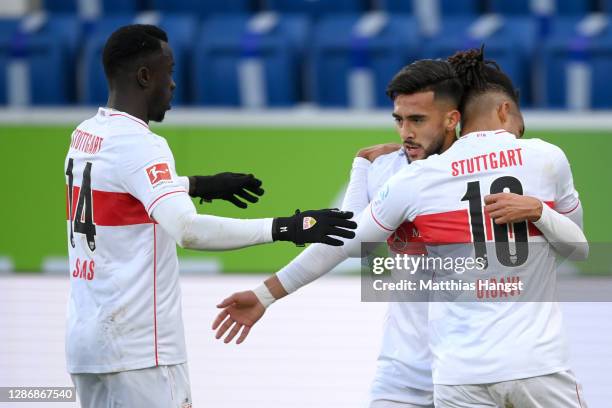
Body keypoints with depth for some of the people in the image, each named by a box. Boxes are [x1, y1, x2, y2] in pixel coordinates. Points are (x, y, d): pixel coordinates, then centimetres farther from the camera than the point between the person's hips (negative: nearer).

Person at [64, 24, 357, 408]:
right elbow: (189, 229, -30)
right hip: (137, 348, -9)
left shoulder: (85, 135, 10)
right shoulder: (139, 145, -17)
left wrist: (199, 184, 36)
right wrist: (284, 228, -28)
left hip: (86, 337, 9)